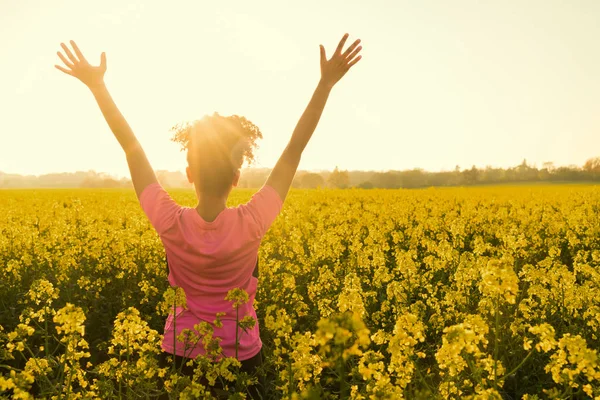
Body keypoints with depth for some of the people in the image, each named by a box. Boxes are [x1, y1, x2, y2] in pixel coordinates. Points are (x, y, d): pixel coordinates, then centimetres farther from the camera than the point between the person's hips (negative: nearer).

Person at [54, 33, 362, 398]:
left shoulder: (171, 224, -23)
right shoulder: (252, 224, -25)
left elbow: (131, 147, -15)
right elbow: (295, 149, -21)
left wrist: (97, 85, -7)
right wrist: (327, 82, -17)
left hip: (182, 354, 1)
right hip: (241, 356, -1)